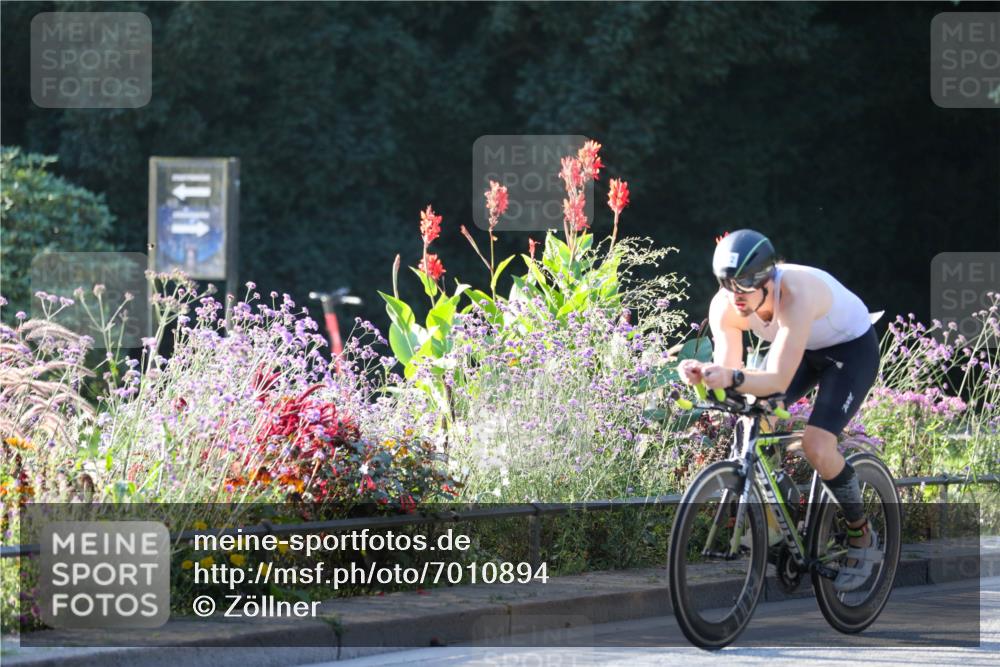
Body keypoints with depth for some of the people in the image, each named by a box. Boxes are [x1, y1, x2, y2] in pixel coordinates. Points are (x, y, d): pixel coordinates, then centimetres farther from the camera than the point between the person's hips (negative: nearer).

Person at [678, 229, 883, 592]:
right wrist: (703, 374, -46)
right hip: (803, 348, 6)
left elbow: (779, 380, -44)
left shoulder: (796, 294, -41)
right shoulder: (725, 307, -23)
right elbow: (728, 369, -24)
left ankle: (863, 537, 1)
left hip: (852, 347, -6)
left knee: (816, 446, -22)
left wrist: (733, 378, -60)